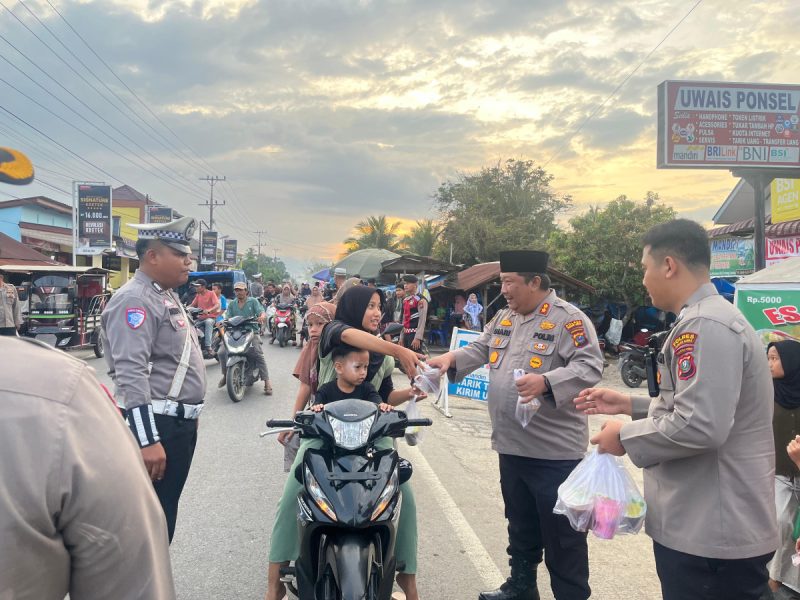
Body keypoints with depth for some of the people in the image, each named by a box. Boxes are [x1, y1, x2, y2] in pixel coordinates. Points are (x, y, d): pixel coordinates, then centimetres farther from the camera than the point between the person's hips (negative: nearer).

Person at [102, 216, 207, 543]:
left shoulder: (166, 295, 15)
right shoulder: (135, 300, -17)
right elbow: (131, 375, -26)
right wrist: (147, 440, -30)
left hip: (180, 421, 10)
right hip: (158, 424, -10)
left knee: (167, 510, 19)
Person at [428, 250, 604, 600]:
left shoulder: (568, 319, -14)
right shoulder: (504, 318, 11)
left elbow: (589, 367, -22)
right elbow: (481, 349, 17)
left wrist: (546, 382, -34)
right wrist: (452, 358, -2)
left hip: (555, 451, -8)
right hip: (511, 445, 8)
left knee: (562, 535, 5)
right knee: (521, 526, 24)